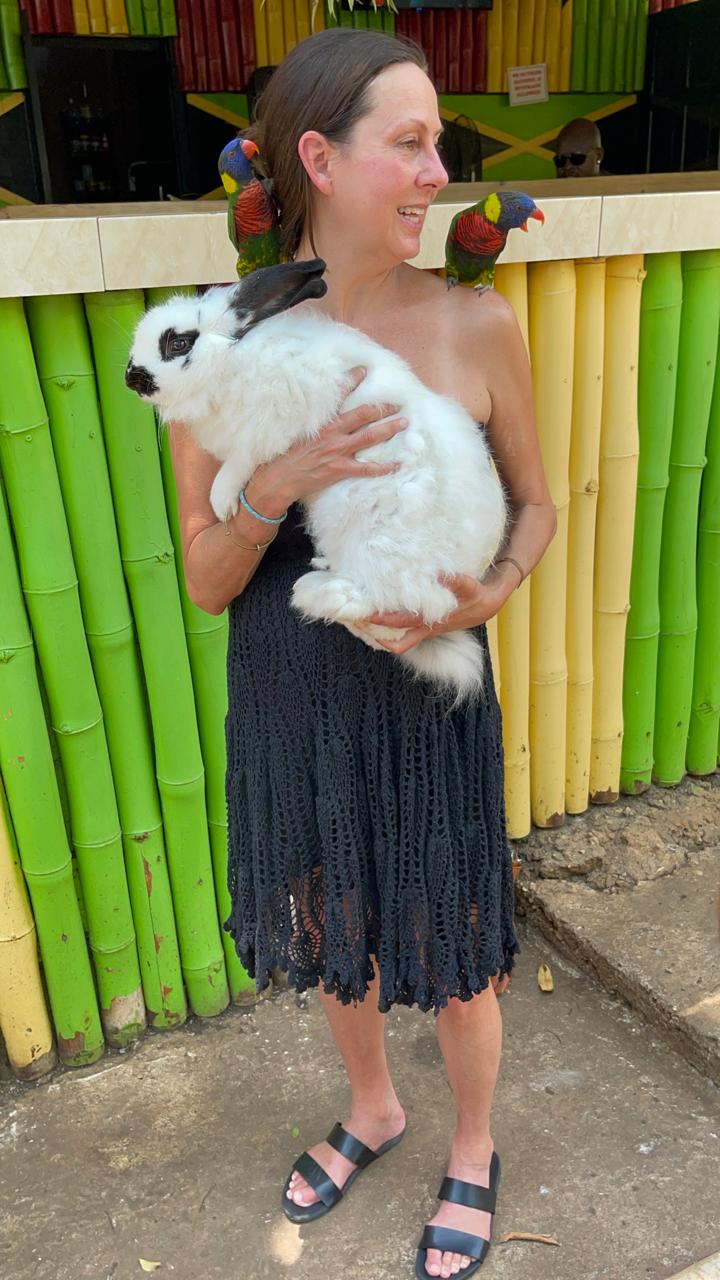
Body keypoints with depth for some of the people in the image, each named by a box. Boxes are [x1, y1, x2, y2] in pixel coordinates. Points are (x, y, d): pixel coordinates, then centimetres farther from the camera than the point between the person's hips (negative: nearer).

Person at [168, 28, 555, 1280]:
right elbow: (205, 582, -8)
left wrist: (485, 596, -18)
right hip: (289, 705, 2)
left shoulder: (474, 327, -12)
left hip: (428, 705, -1)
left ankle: (473, 1150, 50)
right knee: (331, 937, 24)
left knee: (452, 951, 17)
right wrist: (276, 485, -27)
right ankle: (372, 1109, 57)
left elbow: (535, 505, 2)